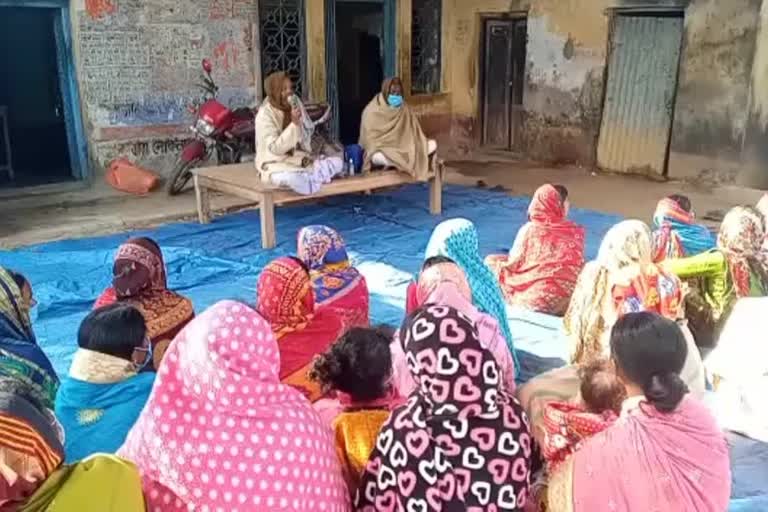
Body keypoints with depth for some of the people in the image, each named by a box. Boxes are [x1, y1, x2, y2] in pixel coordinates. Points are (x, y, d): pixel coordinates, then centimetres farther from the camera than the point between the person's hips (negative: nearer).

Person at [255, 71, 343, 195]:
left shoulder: (296, 103, 4)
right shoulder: (265, 114, -13)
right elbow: (274, 148, -22)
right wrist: (294, 123, -27)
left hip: (299, 159, 6)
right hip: (276, 164, -6)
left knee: (337, 162, -10)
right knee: (292, 178, -40)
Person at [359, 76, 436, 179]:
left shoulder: (404, 109, 4)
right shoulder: (372, 111, -10)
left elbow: (415, 132, 6)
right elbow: (370, 140, -11)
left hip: (404, 148, 5)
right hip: (383, 150, -5)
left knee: (432, 144, -14)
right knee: (377, 157, -42)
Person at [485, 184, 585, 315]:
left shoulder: (530, 230, -10)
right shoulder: (576, 232, -1)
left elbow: (514, 264, -3)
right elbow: (578, 265, 11)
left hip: (535, 299, -4)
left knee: (492, 261, 12)